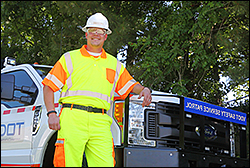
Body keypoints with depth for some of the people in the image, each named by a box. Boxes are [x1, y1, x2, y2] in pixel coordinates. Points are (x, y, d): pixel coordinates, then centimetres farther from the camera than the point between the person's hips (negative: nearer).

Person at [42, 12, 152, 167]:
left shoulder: (114, 64, 23)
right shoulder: (70, 58, 15)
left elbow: (131, 85, 25)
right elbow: (49, 87, 10)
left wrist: (144, 90, 1)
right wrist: (51, 113, -3)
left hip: (100, 124, 2)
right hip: (72, 119, -2)